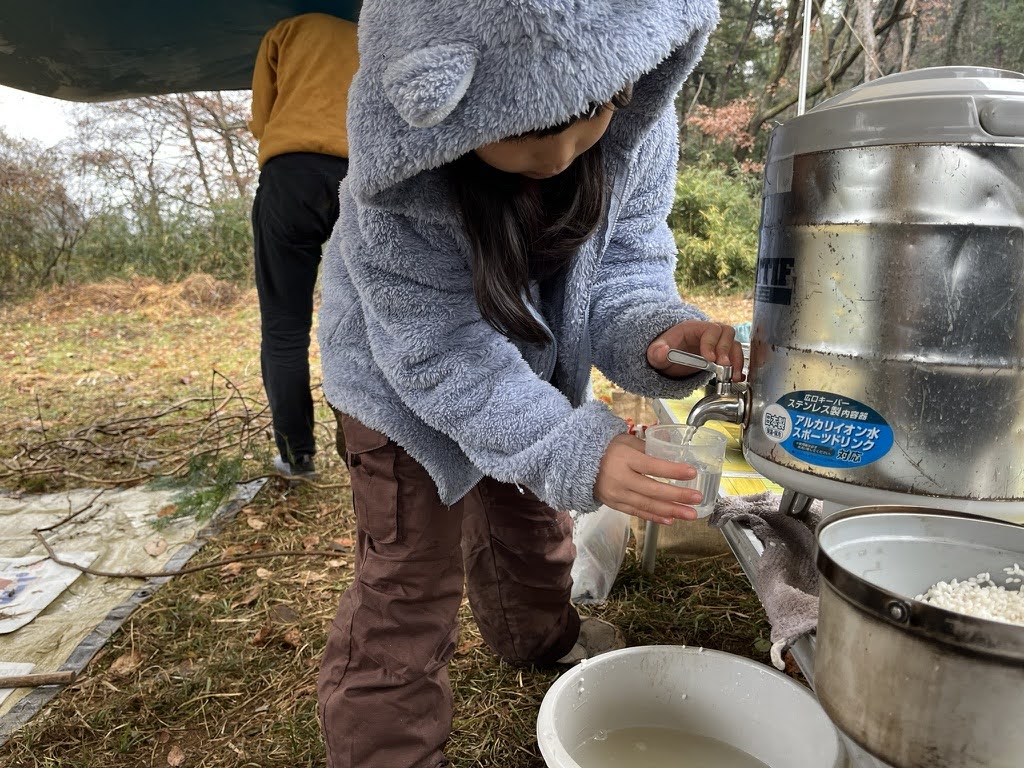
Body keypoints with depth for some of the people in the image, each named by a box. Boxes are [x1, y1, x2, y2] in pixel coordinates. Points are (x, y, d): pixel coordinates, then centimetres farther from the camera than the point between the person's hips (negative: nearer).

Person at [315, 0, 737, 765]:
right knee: (412, 566, -3)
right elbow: (443, 354, -34)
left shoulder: (638, 127, -25)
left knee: (530, 508, 25)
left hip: (529, 358, 5)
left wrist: (655, 331, -40)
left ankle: (540, 632, 55)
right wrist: (573, 449, -42)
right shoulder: (401, 191, -39)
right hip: (407, 374, -5)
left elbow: (625, 266, -16)